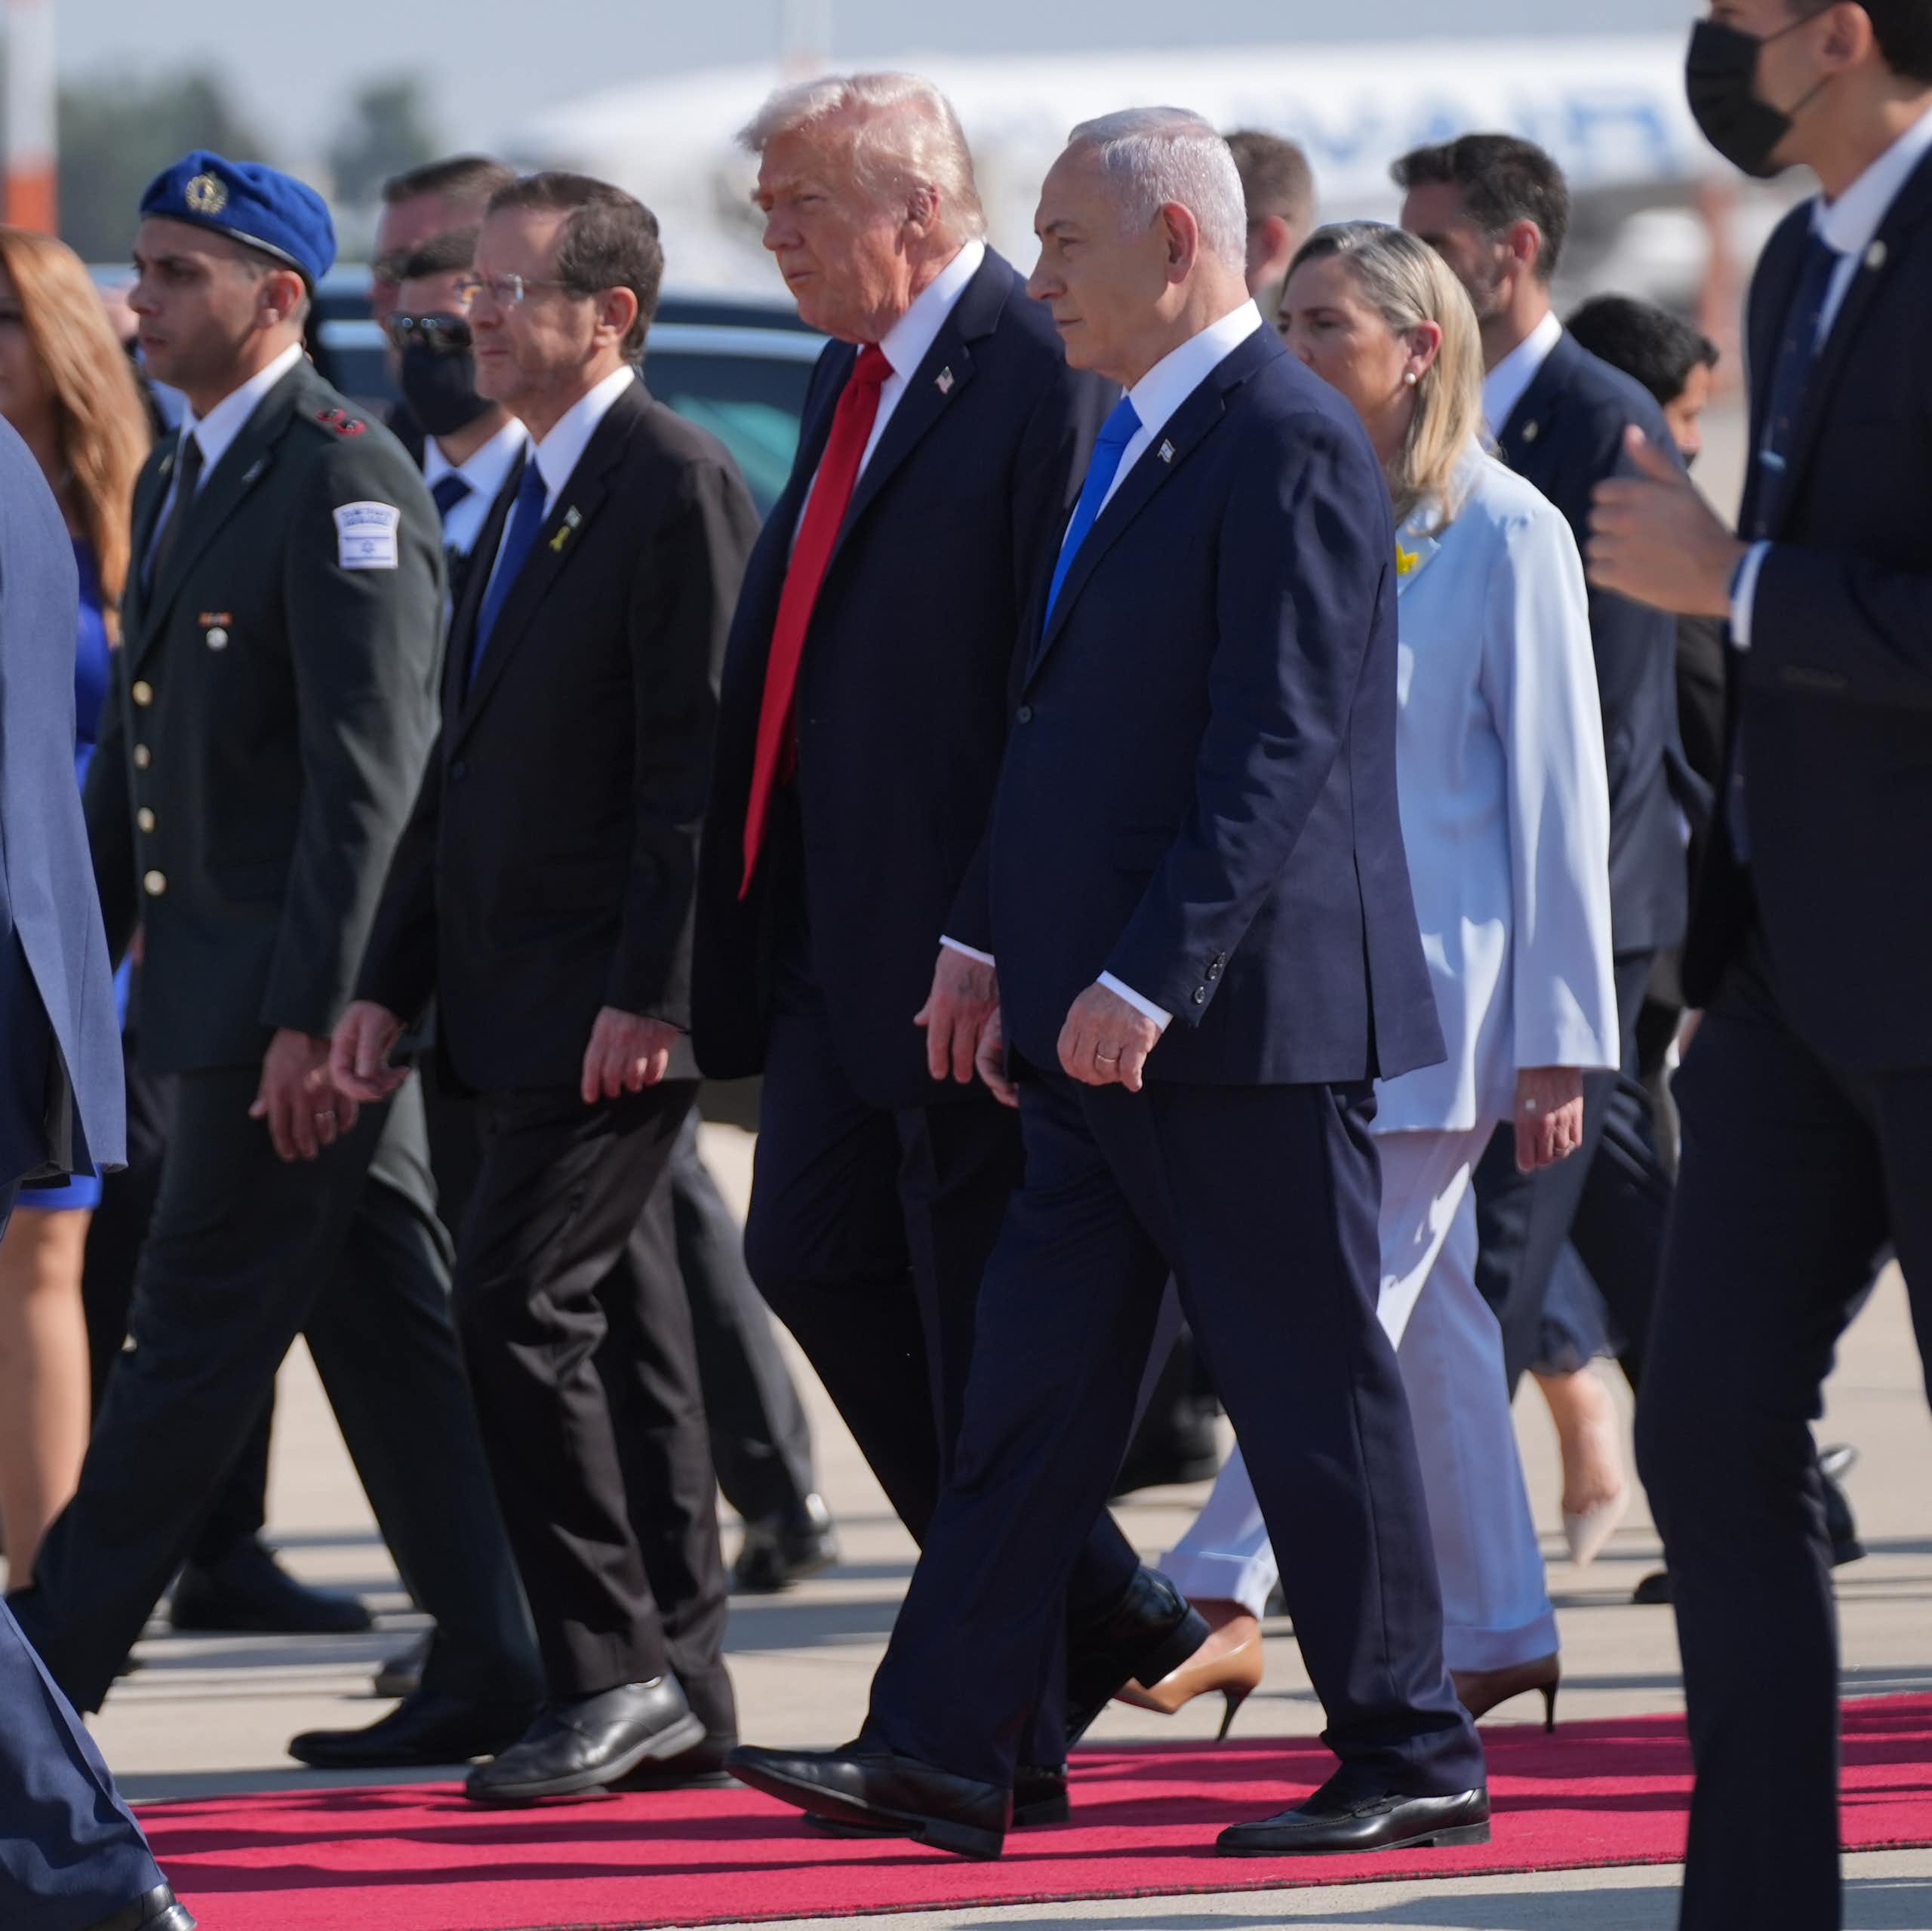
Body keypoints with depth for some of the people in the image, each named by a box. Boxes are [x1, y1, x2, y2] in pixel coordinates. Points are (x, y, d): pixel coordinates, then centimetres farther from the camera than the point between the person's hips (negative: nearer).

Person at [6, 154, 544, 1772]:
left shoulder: (345, 483, -14)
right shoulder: (180, 479, 16)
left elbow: (368, 772, -20)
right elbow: (136, 753, 22)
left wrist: (312, 1014, -23)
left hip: (301, 978, -10)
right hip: (221, 981, 10)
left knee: (204, 1328, -4)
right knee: (385, 1326, 10)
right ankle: (498, 1668, 12)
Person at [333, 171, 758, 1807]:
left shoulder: (678, 488, -12)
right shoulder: (533, 495, 17)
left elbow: (696, 762, -18)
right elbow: (465, 765, 20)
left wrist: (650, 993, -22)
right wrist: (392, 983, 16)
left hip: (611, 1005, -9)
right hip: (516, 1000, 9)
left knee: (520, 1306, -13)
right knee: (616, 1326, 11)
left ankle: (617, 1673, -6)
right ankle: (679, 1693, 15)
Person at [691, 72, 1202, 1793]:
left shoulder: (1043, 385, -15)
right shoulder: (850, 380, 15)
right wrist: (758, 916, 14)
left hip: (965, 953, -9)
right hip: (838, 940, 9)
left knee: (983, 1327, -3)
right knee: (812, 1259, 8)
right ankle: (1101, 1614, 19)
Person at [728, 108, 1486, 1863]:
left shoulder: (1291, 446, -15)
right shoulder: (1146, 444, 16)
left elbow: (1280, 746, -21)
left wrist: (1143, 978, -24)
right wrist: (1013, 956, 18)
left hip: (1245, 1010, -10)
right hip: (1111, 1021, 10)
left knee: (1311, 1389, -2)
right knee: (1035, 1389, 6)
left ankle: (1414, 1764, 7)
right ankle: (940, 1753, 6)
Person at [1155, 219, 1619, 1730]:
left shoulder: (1505, 533, -7)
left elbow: (1559, 793, -7)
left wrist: (1556, 1040, -10)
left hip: (1439, 978, -6)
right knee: (1429, 1314, 9)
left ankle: (1226, 1593, -12)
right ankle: (1500, 1634, 15)